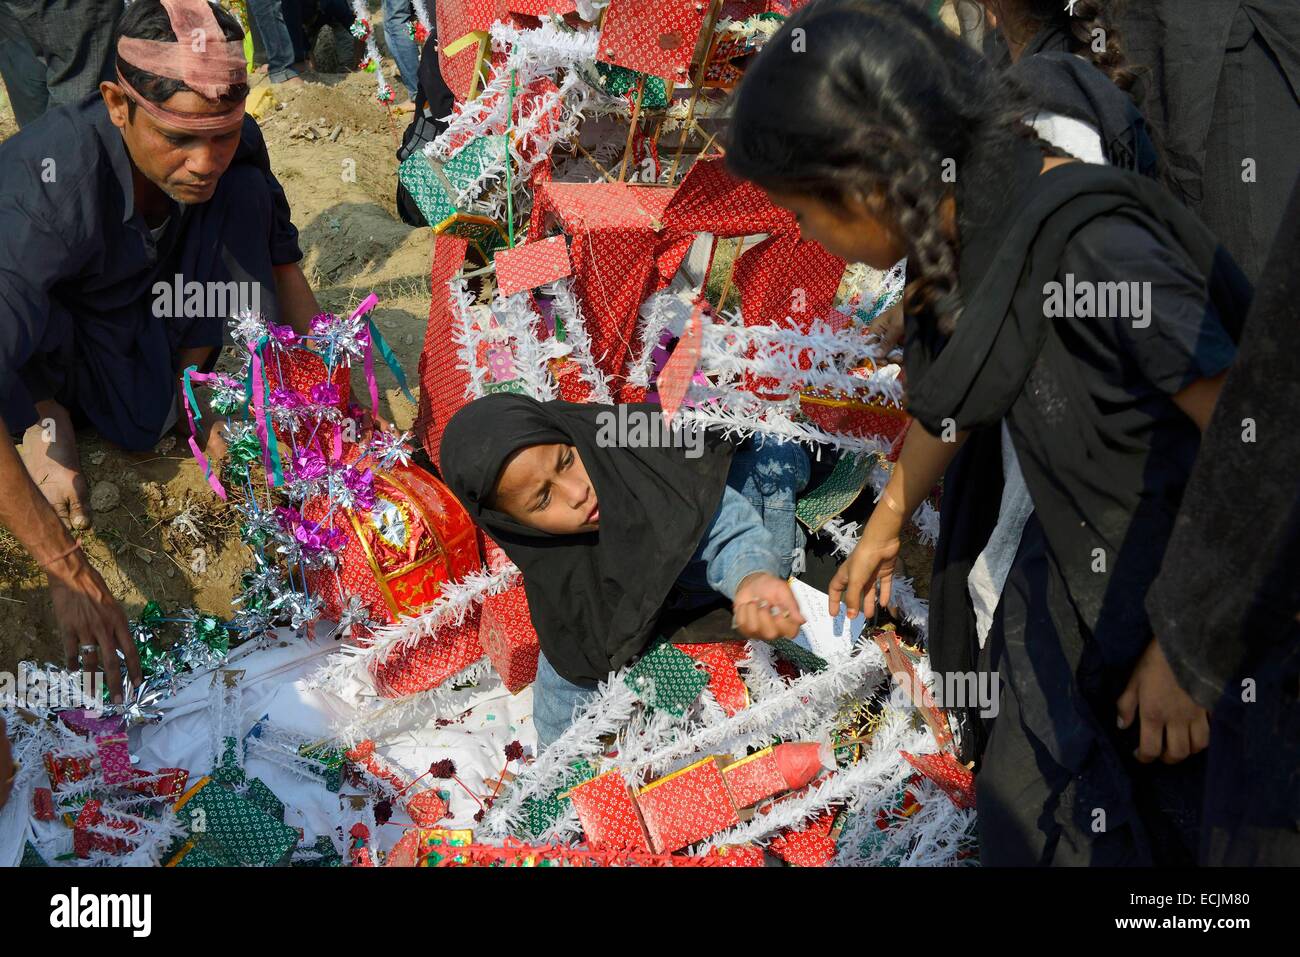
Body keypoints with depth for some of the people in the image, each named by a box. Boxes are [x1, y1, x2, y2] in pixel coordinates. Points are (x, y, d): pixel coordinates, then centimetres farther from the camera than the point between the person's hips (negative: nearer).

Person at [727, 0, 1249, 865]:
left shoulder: (1091, 245, -30)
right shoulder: (964, 229, -4)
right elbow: (950, 393, 17)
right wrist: (888, 521, 32)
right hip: (1075, 571, 8)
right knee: (1023, 811, 17)